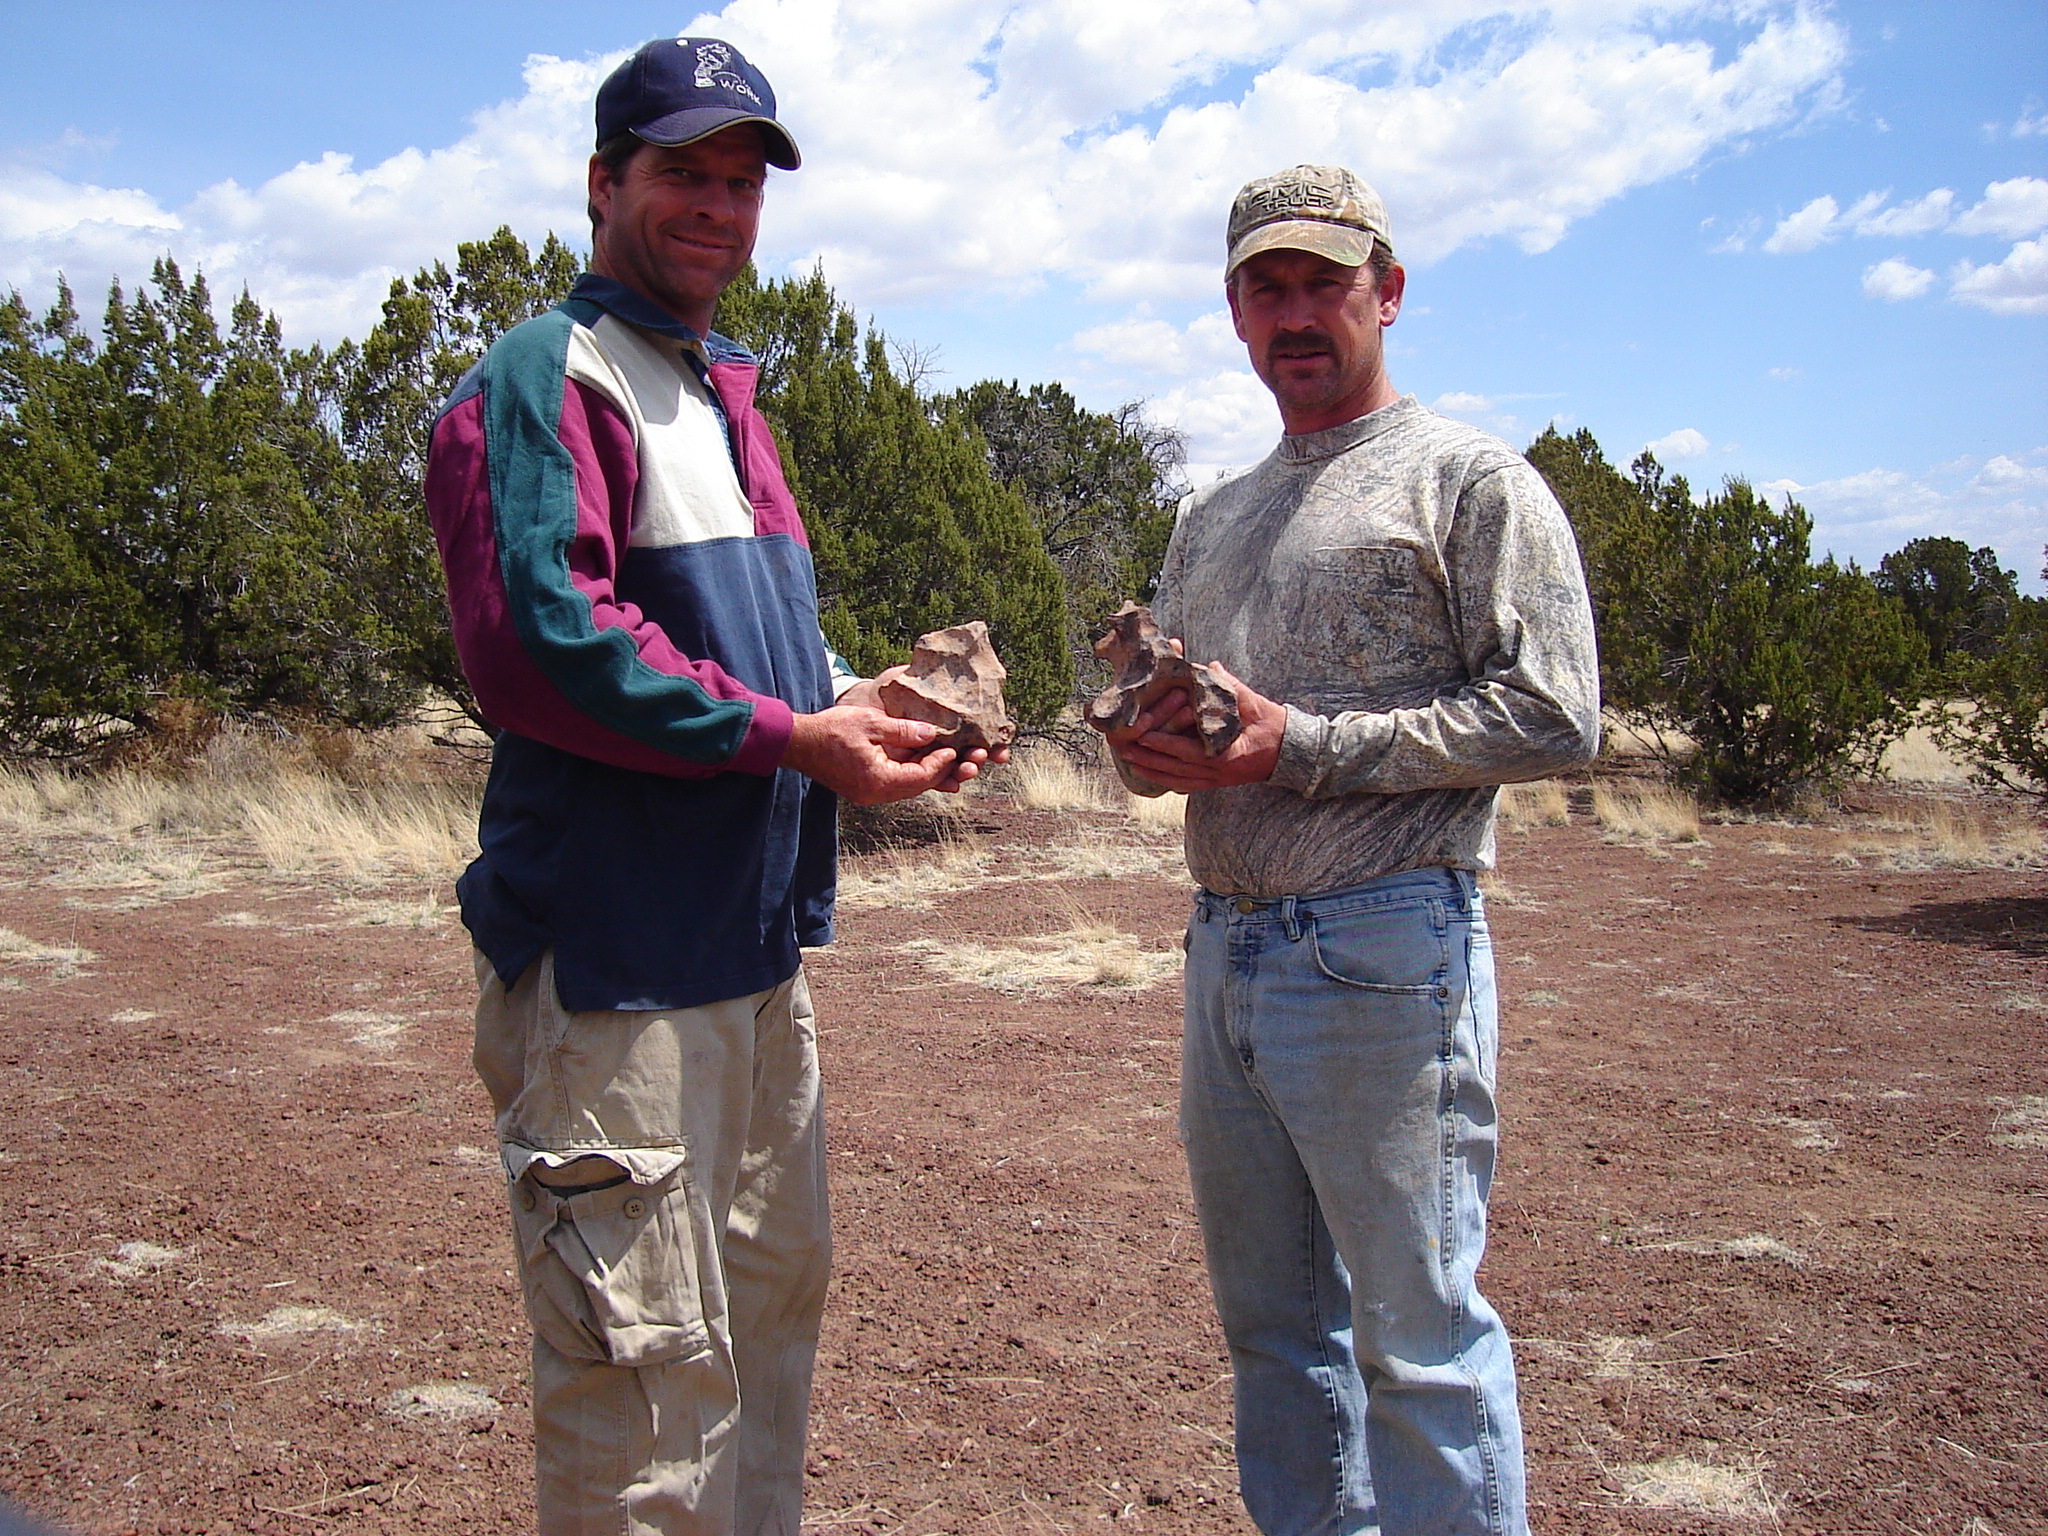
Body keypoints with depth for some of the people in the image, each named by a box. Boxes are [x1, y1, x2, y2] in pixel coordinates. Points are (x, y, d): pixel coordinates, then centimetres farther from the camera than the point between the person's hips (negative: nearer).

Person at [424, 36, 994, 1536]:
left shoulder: (727, 399, 20)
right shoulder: (544, 379, -9)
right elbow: (538, 640, -23)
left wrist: (864, 711, 4)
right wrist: (787, 735, -21)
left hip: (756, 939, 10)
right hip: (613, 953, -10)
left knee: (773, 1303, 21)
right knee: (646, 1364, -2)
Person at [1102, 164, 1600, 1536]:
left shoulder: (1472, 480, -2)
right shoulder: (1212, 519, 20)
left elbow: (1553, 717, -12)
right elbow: (1162, 703, 25)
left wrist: (1299, 744, -16)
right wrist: (1147, 744, 0)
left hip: (1385, 949, -7)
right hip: (1225, 948, 7)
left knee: (1418, 1336, -1)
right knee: (1271, 1318, 16)